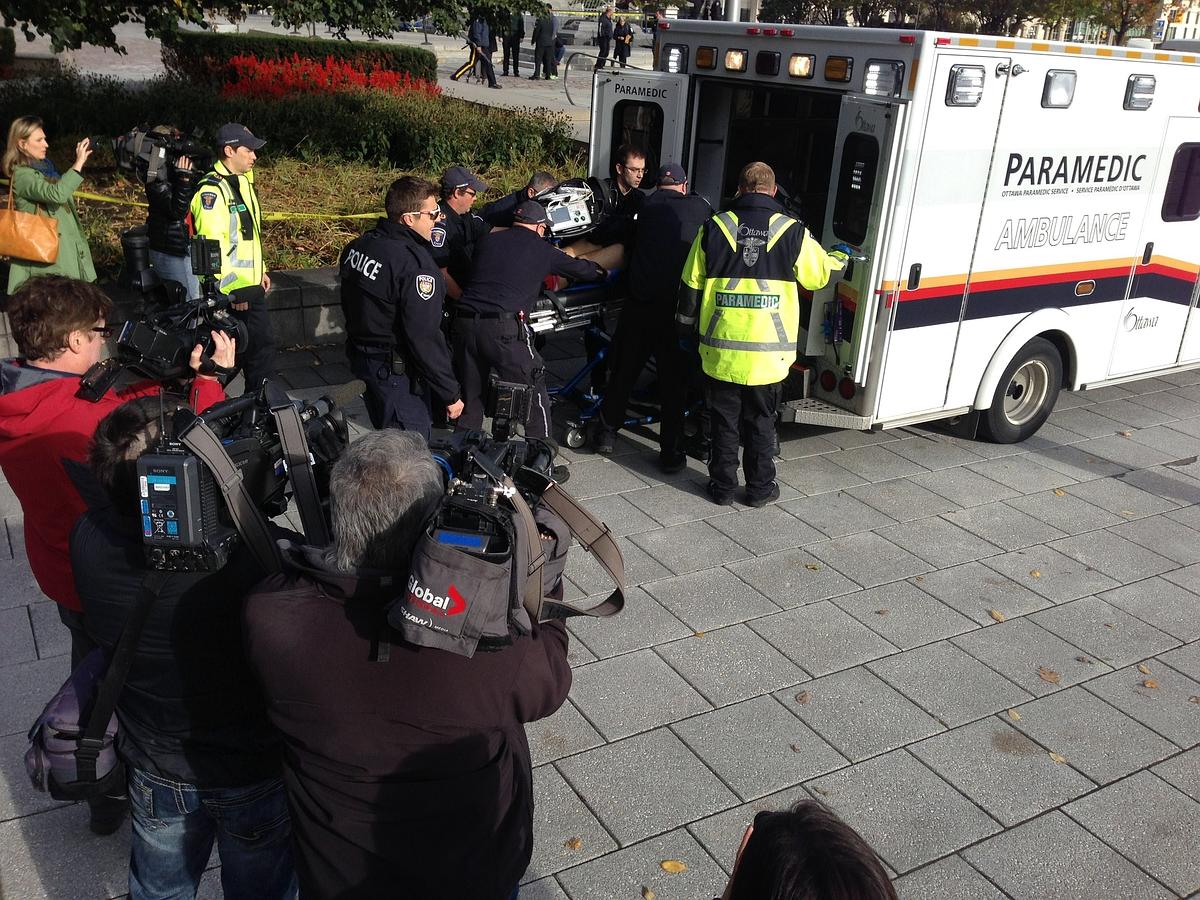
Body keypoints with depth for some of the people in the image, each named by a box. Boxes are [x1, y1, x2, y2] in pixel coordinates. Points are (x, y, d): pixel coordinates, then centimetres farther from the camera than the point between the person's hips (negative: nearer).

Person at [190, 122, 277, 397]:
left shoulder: (243, 181, 12)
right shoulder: (212, 190, -19)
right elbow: (212, 245, -24)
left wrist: (260, 270, 21)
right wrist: (231, 290, -24)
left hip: (251, 286, 9)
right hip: (229, 291, -9)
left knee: (263, 343, 16)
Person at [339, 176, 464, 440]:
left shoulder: (357, 246, 3)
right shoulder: (414, 264, -24)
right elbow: (425, 339, -25)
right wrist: (451, 394, -18)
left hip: (361, 356, 9)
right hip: (398, 373, -9)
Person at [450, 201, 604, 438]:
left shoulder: (489, 240, 18)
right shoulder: (542, 250, 8)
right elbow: (579, 268, 21)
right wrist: (601, 272, 43)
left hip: (463, 321, 5)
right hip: (503, 328, -5)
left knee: (470, 396, 18)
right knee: (534, 392, 10)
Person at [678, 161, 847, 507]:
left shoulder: (714, 228, 0)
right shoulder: (793, 232, -2)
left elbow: (691, 284, 5)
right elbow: (819, 274, 11)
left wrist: (687, 326, 19)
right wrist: (839, 258, 33)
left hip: (721, 348, 0)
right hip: (769, 351, 0)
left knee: (724, 419, 13)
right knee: (761, 421, 13)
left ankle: (722, 486, 20)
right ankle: (760, 488, 22)